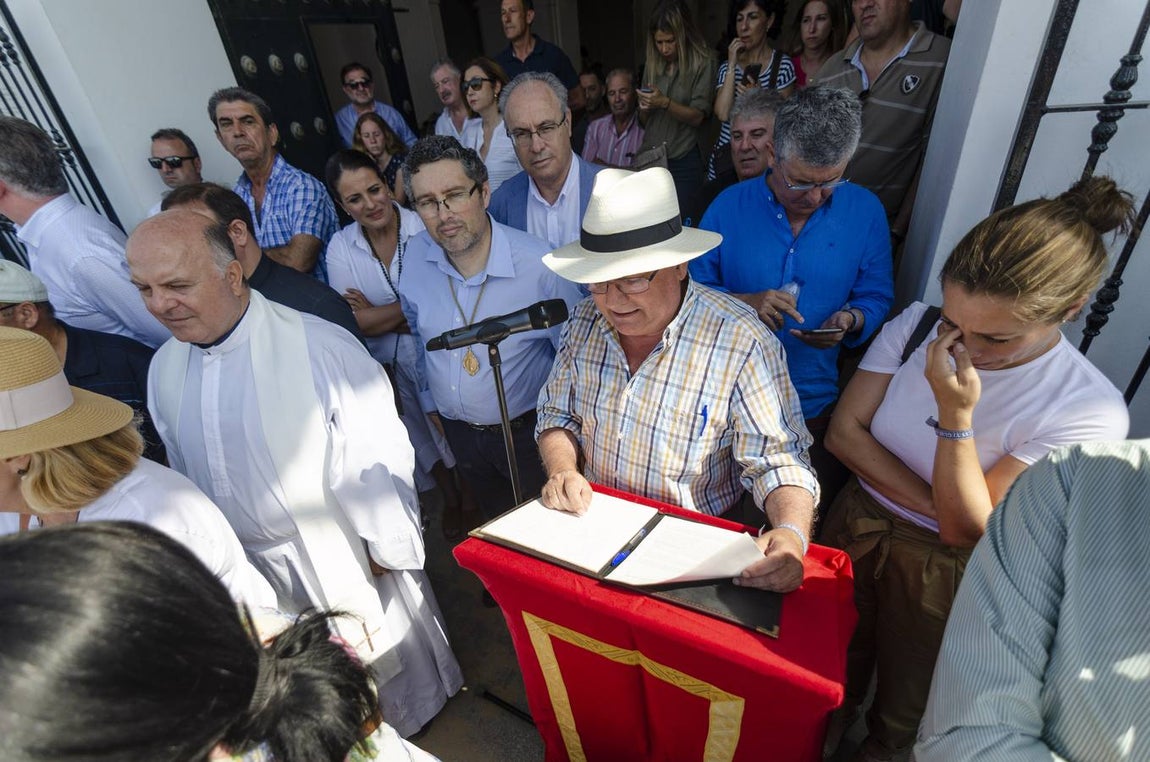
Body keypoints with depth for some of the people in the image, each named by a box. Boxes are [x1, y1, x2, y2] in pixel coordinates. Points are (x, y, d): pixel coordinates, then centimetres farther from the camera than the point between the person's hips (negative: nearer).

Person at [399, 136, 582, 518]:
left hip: (528, 432, -4)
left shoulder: (540, 265, -25)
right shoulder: (412, 257, -11)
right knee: (495, 529, 28)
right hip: (457, 430, 4)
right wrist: (430, 400, 15)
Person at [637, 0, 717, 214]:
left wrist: (665, 103, -21)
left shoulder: (702, 64, -3)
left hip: (683, 162, -4)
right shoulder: (652, 65, 11)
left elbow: (698, 117, -8)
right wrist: (644, 109, -6)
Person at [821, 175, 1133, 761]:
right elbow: (843, 432, -12)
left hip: (944, 573, -2)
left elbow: (965, 530, -22)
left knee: (903, 705, 25)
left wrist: (956, 415, -34)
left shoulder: (1090, 412, -23)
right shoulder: (918, 325, -14)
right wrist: (932, 505, -21)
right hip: (856, 529, 3)